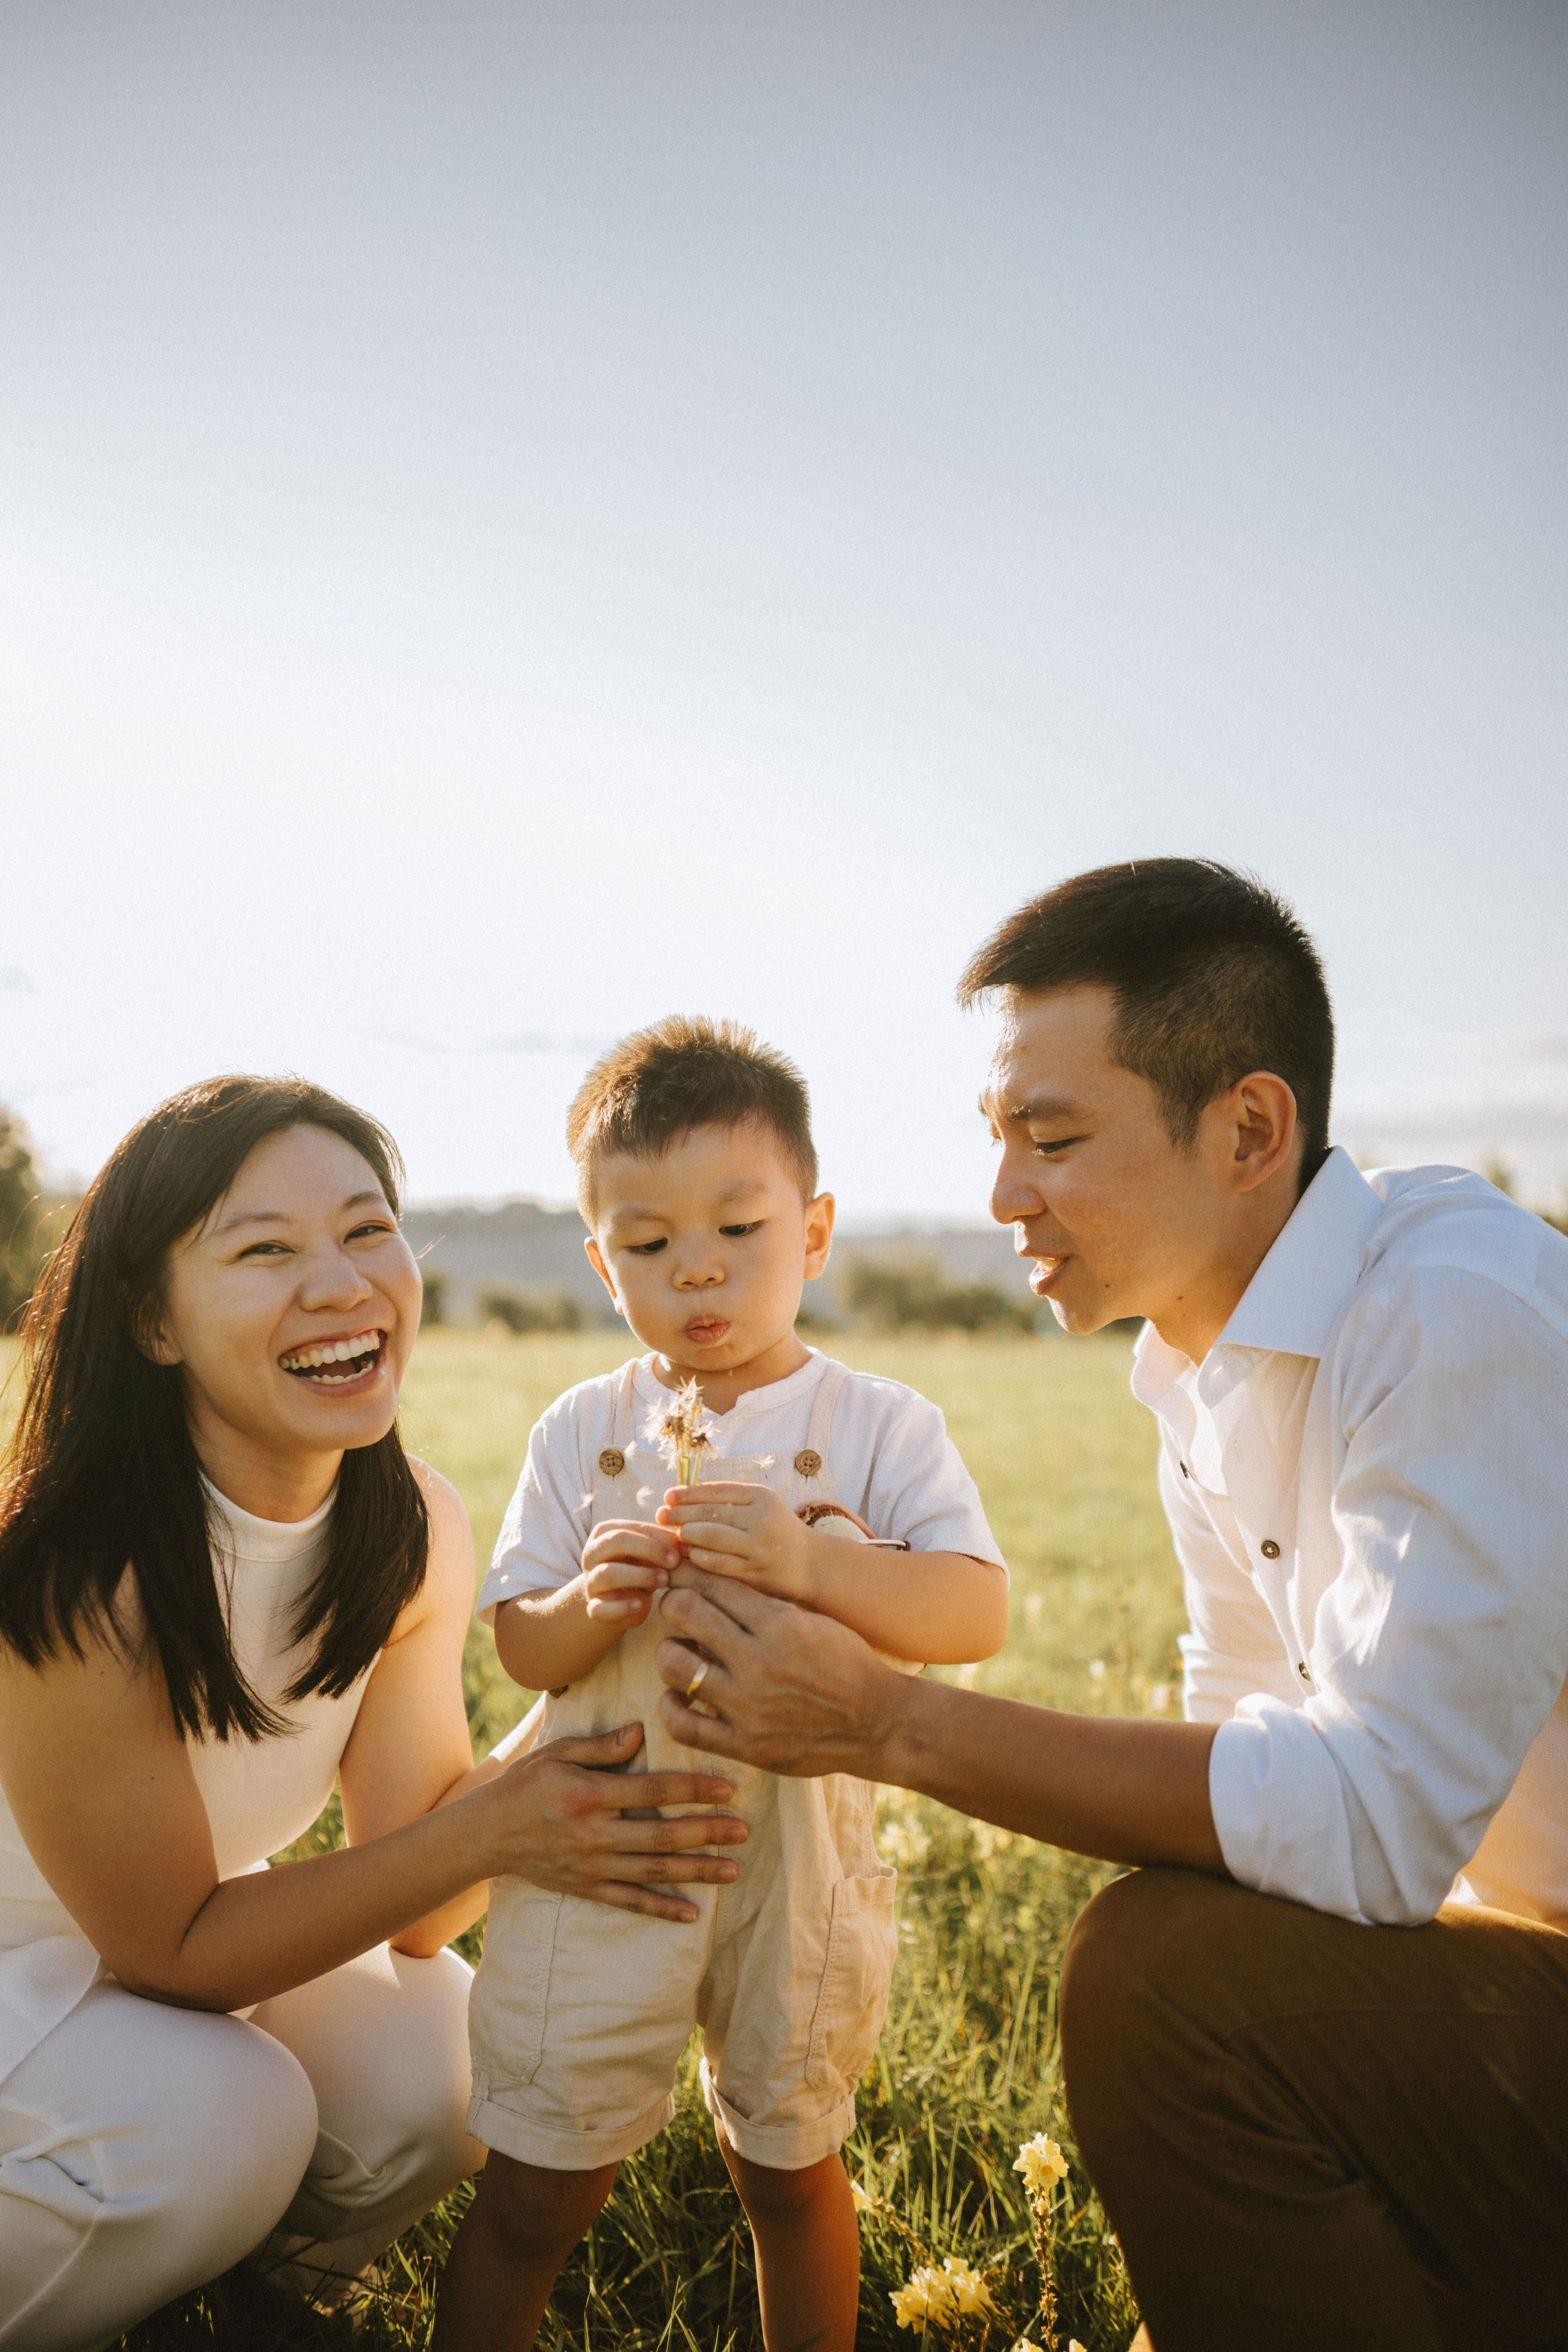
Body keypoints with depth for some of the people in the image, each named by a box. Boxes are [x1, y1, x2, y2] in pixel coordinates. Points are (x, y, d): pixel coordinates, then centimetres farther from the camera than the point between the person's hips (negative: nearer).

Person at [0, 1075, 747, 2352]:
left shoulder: (417, 1533, -13)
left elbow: (408, 1898, -13)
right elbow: (172, 1948, -23)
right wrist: (489, 1832, -34)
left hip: (170, 1938, 6)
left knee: (439, 2068, -17)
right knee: (216, 2114, -30)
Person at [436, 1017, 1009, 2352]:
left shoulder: (878, 1426, -6)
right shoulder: (584, 1431, 0)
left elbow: (978, 1614, -17)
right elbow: (519, 1648, 0)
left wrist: (812, 1561, -32)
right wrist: (590, 1606, -22)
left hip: (794, 1844, 0)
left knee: (792, 2166, 21)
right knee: (536, 2189, 10)